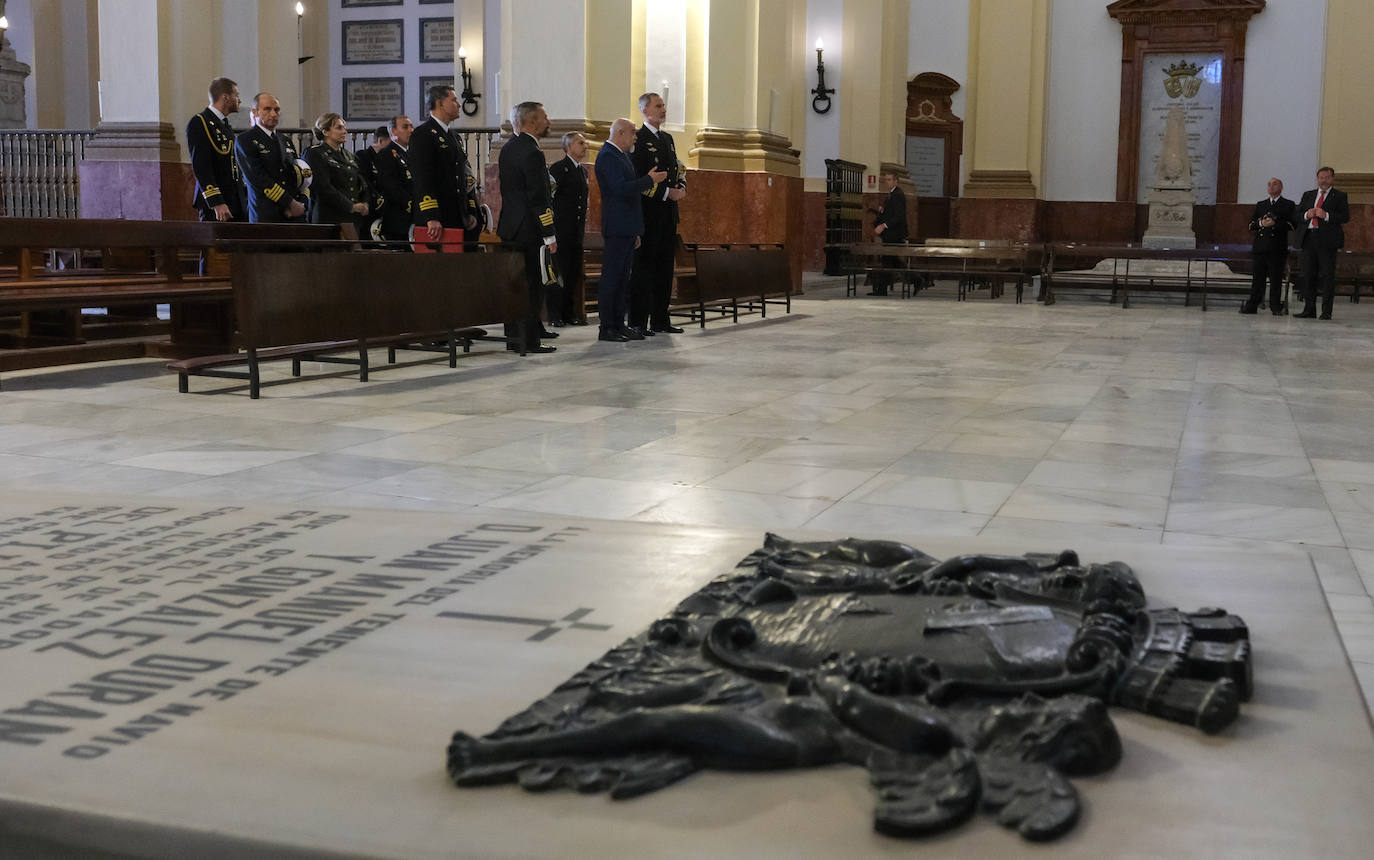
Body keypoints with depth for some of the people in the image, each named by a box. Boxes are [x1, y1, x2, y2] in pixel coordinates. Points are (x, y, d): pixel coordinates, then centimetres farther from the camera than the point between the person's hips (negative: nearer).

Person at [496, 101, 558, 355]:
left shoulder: (508, 148, 13)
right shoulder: (532, 153, -17)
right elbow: (538, 198, -19)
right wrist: (549, 235, -17)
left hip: (511, 225, 10)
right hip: (527, 229, -10)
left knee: (519, 283, 17)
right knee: (531, 284, -6)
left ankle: (533, 328, 28)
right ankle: (524, 340, -6)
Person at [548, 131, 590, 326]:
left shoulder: (583, 171, 19)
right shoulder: (558, 168, -6)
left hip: (577, 230, 8)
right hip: (561, 228, -7)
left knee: (574, 272, 7)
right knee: (559, 271, -7)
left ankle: (569, 313, 11)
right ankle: (555, 315, -4)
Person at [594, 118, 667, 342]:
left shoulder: (622, 156, 19)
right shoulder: (607, 156, -12)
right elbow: (621, 189, -24)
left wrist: (636, 232, 21)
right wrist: (649, 180, -15)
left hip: (627, 228, 10)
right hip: (617, 229, -10)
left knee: (622, 279, 11)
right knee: (611, 278, -7)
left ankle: (619, 325, 16)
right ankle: (606, 328, -4)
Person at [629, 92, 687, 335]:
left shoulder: (667, 138, 19)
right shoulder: (638, 139, -7)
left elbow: (678, 169, 22)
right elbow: (639, 177, -15)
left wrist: (681, 188, 1)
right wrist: (667, 193, -16)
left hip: (668, 212, 8)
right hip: (648, 212, -8)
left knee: (664, 266, 9)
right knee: (643, 265, -6)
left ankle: (660, 320, 15)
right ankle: (638, 322, -4)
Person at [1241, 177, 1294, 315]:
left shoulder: (1288, 205, 8)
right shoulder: (1260, 205, 20)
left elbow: (1291, 225, -4)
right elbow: (1251, 225, 12)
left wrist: (1275, 223, -16)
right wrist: (1261, 223, -8)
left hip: (1277, 248, -3)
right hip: (1260, 246, 3)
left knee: (1276, 278, -3)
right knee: (1258, 278, 3)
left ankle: (1275, 307, 1)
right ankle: (1252, 306, 4)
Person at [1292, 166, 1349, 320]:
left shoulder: (1339, 196, 8)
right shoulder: (1308, 195, 20)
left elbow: (1345, 216, -4)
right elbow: (1296, 216, 15)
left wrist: (1327, 215, -16)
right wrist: (1306, 215, -6)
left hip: (1327, 240, -4)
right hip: (1309, 238, 4)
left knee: (1327, 275, -6)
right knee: (1308, 275, 4)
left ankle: (1326, 311, -4)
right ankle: (1309, 310, 10)